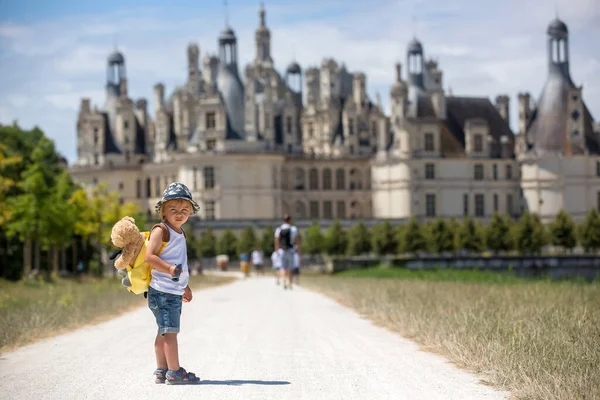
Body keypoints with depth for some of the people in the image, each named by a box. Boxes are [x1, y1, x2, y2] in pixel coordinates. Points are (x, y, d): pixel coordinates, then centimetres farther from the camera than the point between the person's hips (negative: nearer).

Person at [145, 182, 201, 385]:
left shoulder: (180, 233, 17)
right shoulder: (161, 230, -10)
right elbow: (149, 256, -20)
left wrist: (185, 286, 32)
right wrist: (170, 269, -30)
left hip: (175, 291, 9)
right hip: (162, 290, -9)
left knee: (164, 332, 13)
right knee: (170, 331, -9)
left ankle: (161, 371, 18)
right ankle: (174, 372, -7)